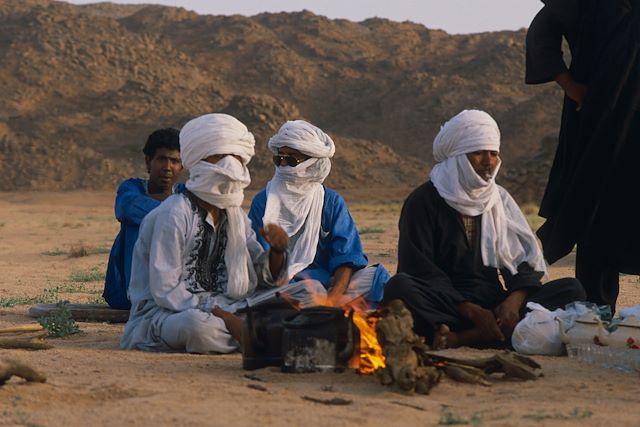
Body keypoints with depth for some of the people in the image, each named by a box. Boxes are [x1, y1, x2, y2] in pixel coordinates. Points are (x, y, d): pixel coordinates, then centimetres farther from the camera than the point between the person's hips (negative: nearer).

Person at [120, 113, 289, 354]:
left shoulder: (235, 216, 9)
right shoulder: (174, 214, -16)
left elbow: (262, 278, 12)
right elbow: (165, 291, -22)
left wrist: (277, 251, -11)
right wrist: (224, 316, -27)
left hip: (219, 309, 7)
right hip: (160, 314, -7)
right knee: (199, 327, -41)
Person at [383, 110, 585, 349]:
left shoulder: (500, 199, 16)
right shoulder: (424, 201, 1)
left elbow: (527, 260, 7)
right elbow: (422, 274, -9)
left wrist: (514, 300, -16)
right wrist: (473, 312, -21)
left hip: (492, 302, 5)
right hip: (446, 303, -5)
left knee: (571, 290, -18)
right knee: (399, 287, -34)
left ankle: (461, 337, -32)